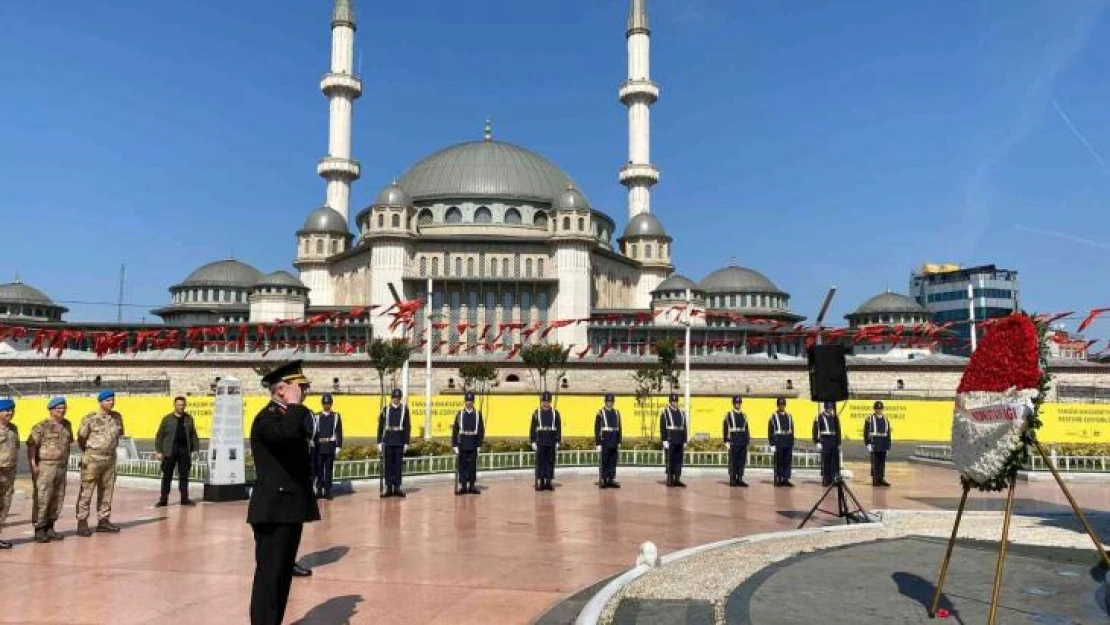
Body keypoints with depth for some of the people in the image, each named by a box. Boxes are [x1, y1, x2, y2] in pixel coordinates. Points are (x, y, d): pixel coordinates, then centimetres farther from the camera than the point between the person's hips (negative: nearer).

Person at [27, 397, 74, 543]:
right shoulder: (41, 426, -9)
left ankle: (49, 528, 19)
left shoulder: (67, 425, 11)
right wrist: (32, 465, -19)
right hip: (44, 467, -7)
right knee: (41, 499, -4)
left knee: (57, 499, 9)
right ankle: (39, 530, 4)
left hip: (61, 467, 7)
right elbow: (31, 446, -12)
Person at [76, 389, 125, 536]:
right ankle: (82, 521, 4)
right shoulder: (90, 418, -9)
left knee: (107, 491, 11)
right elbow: (81, 438, -1)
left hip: (110, 458, 5)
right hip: (93, 458, -5)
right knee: (86, 491, -3)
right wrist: (89, 453, 10)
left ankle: (103, 520, 19)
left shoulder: (117, 417, 6)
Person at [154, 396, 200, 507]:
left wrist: (195, 449, 4)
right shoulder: (167, 419, 1)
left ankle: (184, 498, 14)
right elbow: (159, 436, 0)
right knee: (167, 476, 3)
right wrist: (158, 451, -6)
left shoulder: (189, 418, 9)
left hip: (184, 451, 2)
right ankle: (163, 499, 10)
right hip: (170, 451, -2)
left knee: (184, 476, 7)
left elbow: (193, 435, 10)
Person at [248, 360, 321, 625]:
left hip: (289, 508, 10)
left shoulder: (288, 415, 16)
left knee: (284, 572, 15)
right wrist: (295, 404, -22)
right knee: (269, 574, -5)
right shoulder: (267, 417, -14)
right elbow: (288, 433, -37)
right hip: (274, 509, -9)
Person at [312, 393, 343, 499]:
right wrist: (312, 445, -1)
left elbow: (339, 433, 5)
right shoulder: (316, 416, 6)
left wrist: (338, 446, -1)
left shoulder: (336, 416, 7)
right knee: (319, 470, 3)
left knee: (329, 470, 3)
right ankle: (319, 490, 11)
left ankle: (327, 491, 7)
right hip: (319, 447, 0)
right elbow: (312, 432, 5)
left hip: (331, 447, 0)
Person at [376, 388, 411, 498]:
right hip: (387, 442, 0)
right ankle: (389, 488, 10)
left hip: (399, 443, 0)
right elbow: (380, 427, 4)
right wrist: (379, 442, 0)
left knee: (398, 465, 4)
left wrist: (406, 443, -2)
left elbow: (408, 427, 2)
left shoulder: (405, 410, 2)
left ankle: (397, 488, 11)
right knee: (388, 465, 3)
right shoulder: (385, 410, 3)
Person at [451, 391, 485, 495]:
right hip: (462, 446, -1)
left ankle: (471, 485, 12)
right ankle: (462, 486, 6)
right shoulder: (459, 414, 3)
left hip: (473, 446, 1)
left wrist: (479, 444, 0)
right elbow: (455, 430, 3)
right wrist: (454, 445, -2)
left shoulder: (478, 414, 5)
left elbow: (481, 430, 5)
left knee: (472, 466, 4)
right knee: (462, 466, 0)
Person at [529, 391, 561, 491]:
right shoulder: (536, 413, 2)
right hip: (540, 442, -1)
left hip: (551, 442, 1)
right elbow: (533, 428, 2)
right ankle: (540, 482, 7)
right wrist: (533, 441, -3)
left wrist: (558, 442, 1)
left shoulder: (555, 413, 4)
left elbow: (558, 428, 6)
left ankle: (548, 482, 10)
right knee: (540, 462, 1)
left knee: (550, 462, 4)